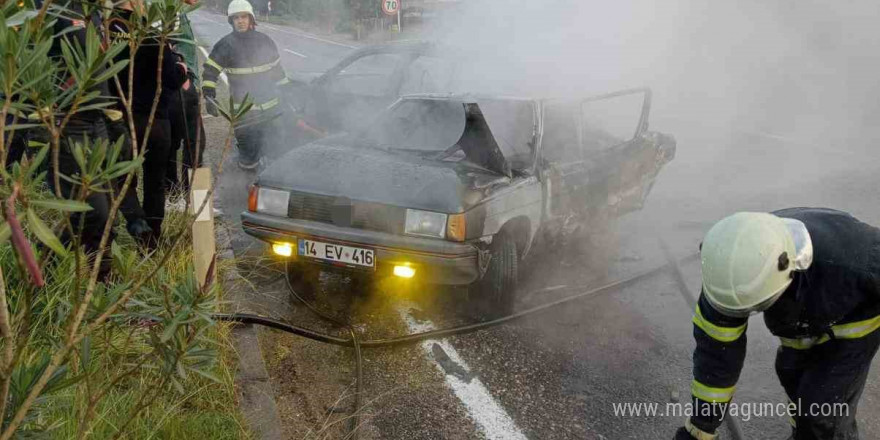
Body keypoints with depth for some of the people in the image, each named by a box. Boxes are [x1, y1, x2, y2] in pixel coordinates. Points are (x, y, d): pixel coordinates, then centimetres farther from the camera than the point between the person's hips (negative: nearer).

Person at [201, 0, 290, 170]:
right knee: (248, 149, 2)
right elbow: (209, 71, -3)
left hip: (270, 107, 3)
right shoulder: (225, 45, -6)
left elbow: (277, 69, 15)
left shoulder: (265, 41, 4)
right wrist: (209, 96, -13)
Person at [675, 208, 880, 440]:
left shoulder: (841, 251, -45)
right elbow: (717, 347, -23)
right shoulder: (733, 273, -33)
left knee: (823, 406, -5)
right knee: (793, 371, 23)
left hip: (857, 314, -4)